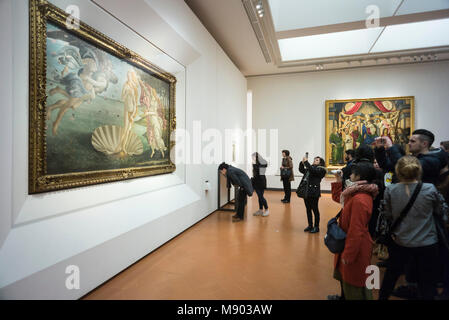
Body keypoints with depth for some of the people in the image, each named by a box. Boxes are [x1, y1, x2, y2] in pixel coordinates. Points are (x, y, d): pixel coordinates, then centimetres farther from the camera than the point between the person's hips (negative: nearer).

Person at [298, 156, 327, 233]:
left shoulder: (320, 169, -5)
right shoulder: (309, 168, 16)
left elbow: (313, 171, -21)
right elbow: (301, 170, 16)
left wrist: (306, 162, -19)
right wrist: (302, 163, 2)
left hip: (314, 192, -7)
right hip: (306, 192, 7)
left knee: (315, 210, 3)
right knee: (308, 209, 14)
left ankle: (316, 227, 16)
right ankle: (310, 225, 26)